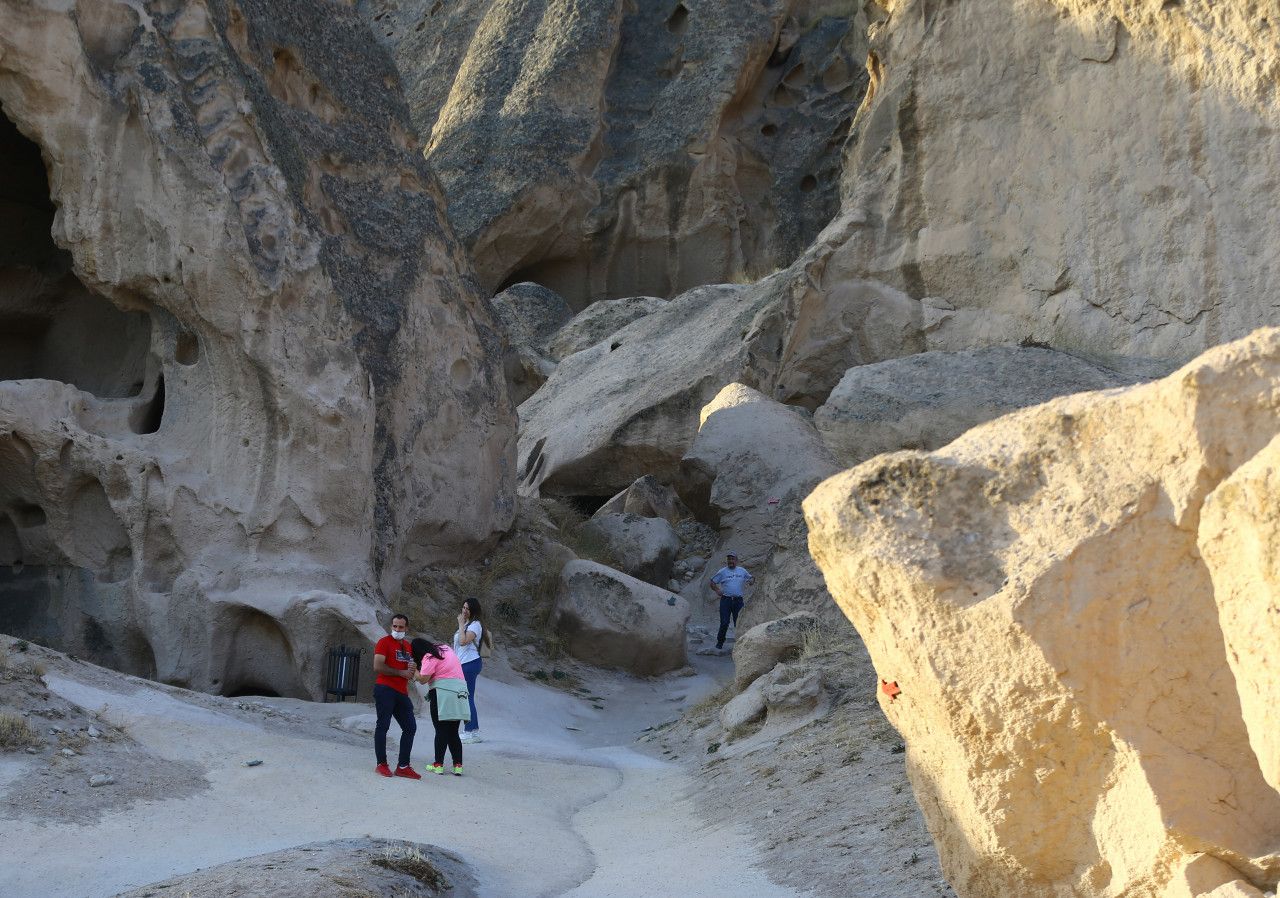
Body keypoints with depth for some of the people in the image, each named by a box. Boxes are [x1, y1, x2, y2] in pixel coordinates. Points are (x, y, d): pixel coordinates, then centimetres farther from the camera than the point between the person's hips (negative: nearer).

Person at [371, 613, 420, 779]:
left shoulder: (408, 647, 20)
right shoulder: (384, 642, -3)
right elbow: (378, 667, -14)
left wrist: (412, 671, 6)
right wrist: (401, 673, -13)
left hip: (402, 692, 8)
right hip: (385, 689, -8)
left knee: (410, 727, 4)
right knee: (383, 725, -5)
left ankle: (403, 766, 8)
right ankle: (381, 764, 0)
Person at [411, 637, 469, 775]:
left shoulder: (429, 658, -8)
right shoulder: (445, 649, 18)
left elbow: (423, 679, -12)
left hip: (443, 693, -8)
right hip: (459, 691, 8)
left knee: (441, 731, -1)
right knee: (453, 732, 9)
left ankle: (438, 765, 1)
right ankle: (458, 765, 2)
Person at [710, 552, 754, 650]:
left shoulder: (742, 571, 12)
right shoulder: (722, 572, 6)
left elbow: (751, 578, 24)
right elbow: (712, 582, 10)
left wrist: (751, 581, 0)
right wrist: (716, 590, -8)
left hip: (738, 600, 2)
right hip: (726, 600, -2)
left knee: (739, 623, 2)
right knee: (724, 623, -6)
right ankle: (720, 642, 6)